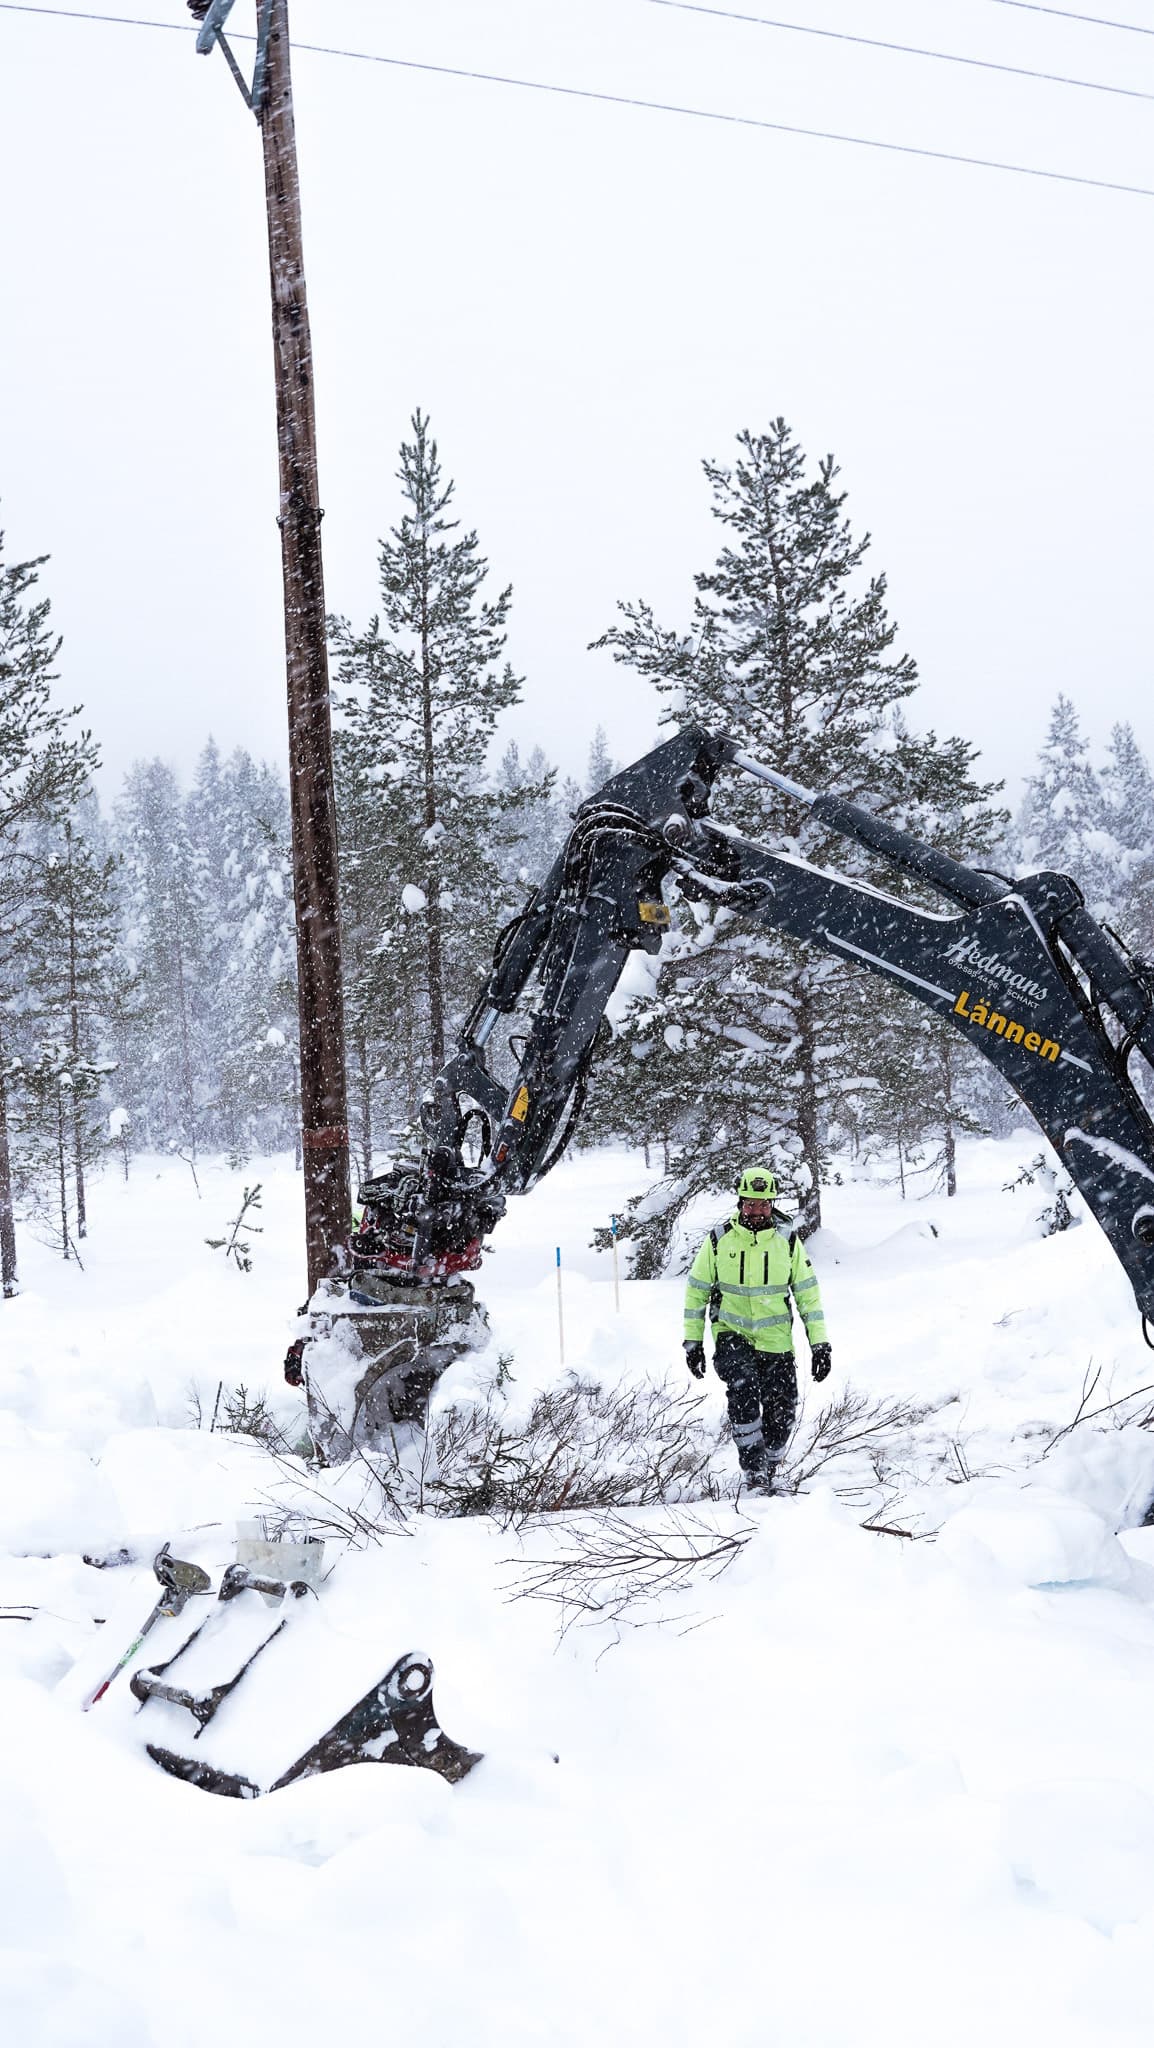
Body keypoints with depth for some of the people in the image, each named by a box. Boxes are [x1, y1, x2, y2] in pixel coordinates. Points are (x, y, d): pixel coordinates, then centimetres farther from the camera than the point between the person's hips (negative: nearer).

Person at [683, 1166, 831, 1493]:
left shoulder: (788, 1242, 1)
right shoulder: (718, 1242, -2)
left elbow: (808, 1294, 6)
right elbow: (696, 1291, 8)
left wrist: (820, 1344, -1)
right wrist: (692, 1340, 4)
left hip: (776, 1341, 2)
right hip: (732, 1335, -2)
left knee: (781, 1414, 0)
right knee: (743, 1387, -28)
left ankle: (768, 1472, 25)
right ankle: (754, 1473, -24)